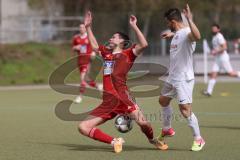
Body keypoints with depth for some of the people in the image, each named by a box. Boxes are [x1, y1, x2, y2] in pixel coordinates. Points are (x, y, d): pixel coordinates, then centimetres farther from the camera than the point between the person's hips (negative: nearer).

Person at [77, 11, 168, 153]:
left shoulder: (127, 54, 6)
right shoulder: (106, 53, 23)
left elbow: (144, 44, -11)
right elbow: (95, 45, 42)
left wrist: (134, 26, -8)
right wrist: (88, 27, 39)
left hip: (123, 97, -5)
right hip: (108, 103, 5)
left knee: (142, 122, -22)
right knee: (83, 127, -7)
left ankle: (152, 140, 13)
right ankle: (114, 141, 1)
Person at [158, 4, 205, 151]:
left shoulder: (187, 33, -21)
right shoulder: (177, 33, 9)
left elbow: (197, 36, -46)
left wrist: (189, 19, -51)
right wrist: (171, 34, 39)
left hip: (184, 79, -10)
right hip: (172, 77, 10)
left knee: (185, 110, -15)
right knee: (163, 100, 24)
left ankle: (198, 139, -3)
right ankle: (167, 130, 43)